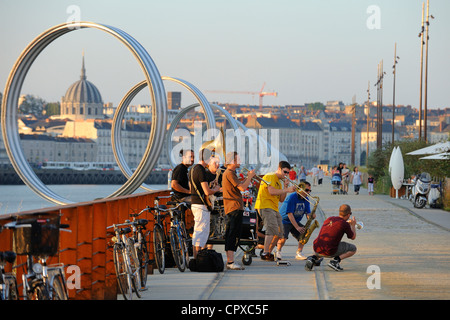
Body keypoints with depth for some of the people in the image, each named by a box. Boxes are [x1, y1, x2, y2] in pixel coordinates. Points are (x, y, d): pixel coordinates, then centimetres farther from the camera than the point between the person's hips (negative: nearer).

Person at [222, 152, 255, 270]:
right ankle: (231, 262, -18)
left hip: (231, 209, 11)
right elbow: (242, 187, -21)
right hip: (235, 207, -11)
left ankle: (229, 261, 16)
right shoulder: (230, 173, -14)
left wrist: (248, 177, 15)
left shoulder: (228, 173, 21)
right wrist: (250, 176, -8)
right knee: (234, 235, -13)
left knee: (231, 235, 12)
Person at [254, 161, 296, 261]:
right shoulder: (270, 177, -4)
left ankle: (269, 253, 16)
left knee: (279, 233, 7)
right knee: (272, 230, -22)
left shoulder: (278, 181, 24)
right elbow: (272, 191, -20)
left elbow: (281, 199, 17)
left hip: (274, 208, 10)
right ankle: (265, 254, -25)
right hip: (265, 207, -10)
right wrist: (287, 190, -16)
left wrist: (286, 187, 6)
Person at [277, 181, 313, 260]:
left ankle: (298, 254, -2)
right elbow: (289, 214, -25)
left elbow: (308, 213, 2)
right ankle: (278, 251, 2)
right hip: (284, 221, -7)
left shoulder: (306, 200, 3)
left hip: (295, 221, 7)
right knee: (283, 238, -27)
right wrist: (297, 227, -31)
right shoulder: (291, 197, -20)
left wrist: (311, 216, -25)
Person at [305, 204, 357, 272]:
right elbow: (353, 237, 12)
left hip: (316, 249, 5)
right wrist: (353, 225, 29)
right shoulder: (345, 224, -4)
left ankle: (314, 257, 11)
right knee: (353, 249, 11)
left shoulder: (329, 219, 14)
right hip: (329, 252, -5)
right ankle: (335, 260, -7)